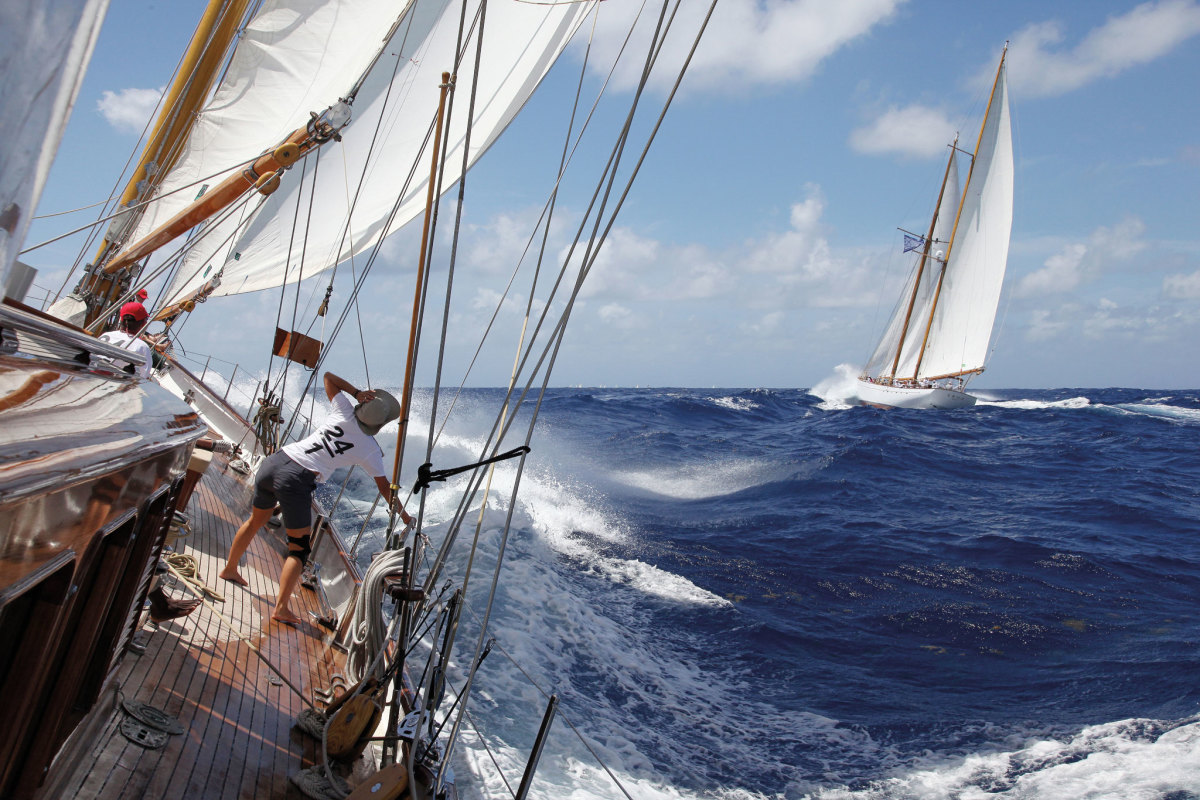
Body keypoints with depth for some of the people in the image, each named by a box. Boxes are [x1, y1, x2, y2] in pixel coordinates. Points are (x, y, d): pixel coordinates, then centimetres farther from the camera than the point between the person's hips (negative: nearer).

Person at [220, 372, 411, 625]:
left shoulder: (344, 412, 7)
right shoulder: (371, 449, 1)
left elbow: (328, 376, 21)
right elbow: (384, 487, 11)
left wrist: (357, 392, 13)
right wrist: (402, 513, 24)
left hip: (274, 462, 6)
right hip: (296, 481, -6)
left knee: (255, 521, 29)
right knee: (300, 549, 6)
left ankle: (229, 569, 49)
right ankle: (281, 608, -4)